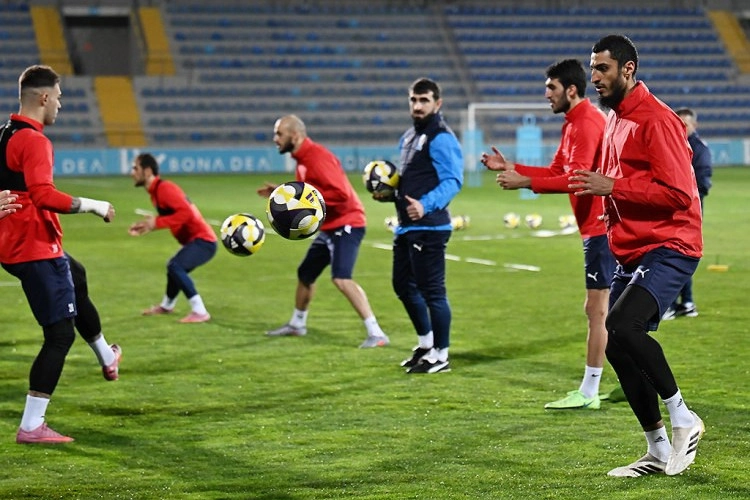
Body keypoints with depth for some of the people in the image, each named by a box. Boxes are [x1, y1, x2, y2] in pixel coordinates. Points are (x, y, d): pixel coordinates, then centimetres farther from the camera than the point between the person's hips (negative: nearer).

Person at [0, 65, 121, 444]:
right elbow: (43, 195, -28)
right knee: (61, 334, -6)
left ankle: (106, 356, 55)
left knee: (76, 277, 35)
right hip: (37, 248, -11)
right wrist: (91, 206, -19)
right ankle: (31, 427, -8)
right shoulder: (33, 140, -18)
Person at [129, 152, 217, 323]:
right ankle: (166, 306, 57)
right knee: (175, 269, 30)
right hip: (195, 240, 11)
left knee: (175, 266, -30)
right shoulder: (155, 191, 12)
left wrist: (156, 222, -28)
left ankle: (199, 312, -29)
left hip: (202, 240, -11)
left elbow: (186, 212, -30)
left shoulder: (164, 188, -19)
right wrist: (147, 225, 11)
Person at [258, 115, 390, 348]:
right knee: (305, 273, 23)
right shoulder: (303, 159, 10)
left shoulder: (317, 157, -21)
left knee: (341, 278, -24)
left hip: (345, 225, -11)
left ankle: (376, 334, -23)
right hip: (329, 227, 11)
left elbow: (340, 193, -28)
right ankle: (297, 324, 45)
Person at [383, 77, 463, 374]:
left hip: (428, 228, -10)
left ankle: (440, 356, 8)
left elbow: (452, 181, -23)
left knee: (432, 291, -3)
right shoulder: (409, 137, 17)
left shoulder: (441, 138, -13)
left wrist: (426, 205, -35)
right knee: (403, 285, 18)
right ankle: (426, 344, 35)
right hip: (406, 226, 10)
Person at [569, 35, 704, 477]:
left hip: (668, 247, -10)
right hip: (631, 253, 10)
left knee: (622, 326, -27)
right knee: (619, 346, 7)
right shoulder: (614, 121, 17)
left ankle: (682, 418, -10)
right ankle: (659, 452, 19)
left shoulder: (656, 120, -13)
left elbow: (677, 191, -21)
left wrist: (611, 186, -19)